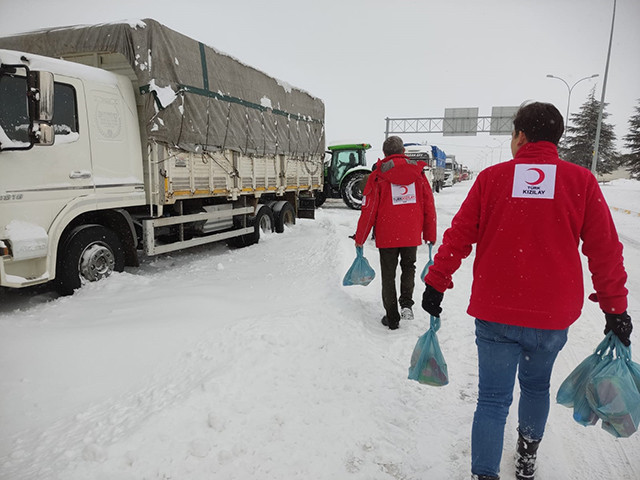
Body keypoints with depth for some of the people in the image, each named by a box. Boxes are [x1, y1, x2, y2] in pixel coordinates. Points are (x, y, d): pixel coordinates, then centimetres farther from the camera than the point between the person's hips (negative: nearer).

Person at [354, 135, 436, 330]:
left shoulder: (378, 175, -6)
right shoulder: (418, 172, 2)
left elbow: (369, 209, -7)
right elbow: (429, 206, 4)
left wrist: (359, 238, 3)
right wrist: (430, 234, 14)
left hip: (387, 235, -2)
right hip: (412, 234, 2)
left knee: (388, 275, 10)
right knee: (409, 266, 24)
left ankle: (392, 318, 17)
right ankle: (406, 302, 6)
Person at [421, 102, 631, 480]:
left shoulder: (492, 177, -5)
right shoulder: (582, 181, -3)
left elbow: (459, 237, -5)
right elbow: (606, 251, 0)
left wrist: (436, 284, 4)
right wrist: (616, 308, 10)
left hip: (496, 312, -2)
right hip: (553, 315, 2)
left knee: (493, 400, 8)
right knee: (536, 386, 25)